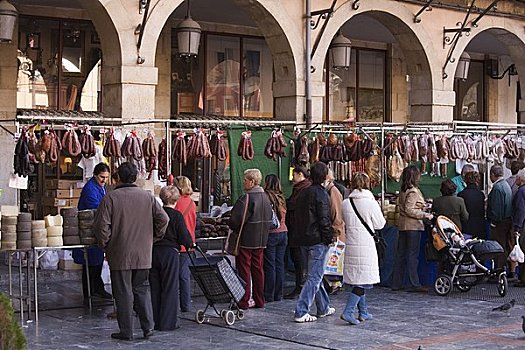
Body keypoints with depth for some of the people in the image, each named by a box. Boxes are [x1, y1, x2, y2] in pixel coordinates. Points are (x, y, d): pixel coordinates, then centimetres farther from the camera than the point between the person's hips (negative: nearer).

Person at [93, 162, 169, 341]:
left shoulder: (111, 197, -8)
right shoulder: (148, 197, 2)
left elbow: (101, 225, -12)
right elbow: (163, 219, 2)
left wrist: (104, 244, 4)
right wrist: (153, 238, 14)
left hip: (120, 254, -3)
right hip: (143, 254, 3)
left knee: (123, 292, 4)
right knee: (142, 289, 15)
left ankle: (126, 331, 8)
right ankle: (148, 327, 10)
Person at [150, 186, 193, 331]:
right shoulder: (176, 215, -10)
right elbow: (184, 237, -10)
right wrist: (190, 244, 9)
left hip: (153, 252, 5)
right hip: (170, 253, -4)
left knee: (155, 288, 11)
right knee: (170, 288, 3)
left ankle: (154, 321, 16)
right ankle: (167, 322, 3)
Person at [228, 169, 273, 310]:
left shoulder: (246, 198, -18)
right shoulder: (265, 197, 7)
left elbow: (235, 219, -20)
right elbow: (269, 219, 15)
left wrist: (231, 225, 0)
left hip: (246, 240, -7)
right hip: (261, 240, 7)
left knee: (244, 271, 0)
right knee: (258, 269, 13)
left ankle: (244, 302, 2)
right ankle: (259, 301, 17)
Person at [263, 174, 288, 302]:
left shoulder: (266, 196, -11)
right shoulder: (281, 198, 8)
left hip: (271, 233, -6)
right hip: (283, 232, 6)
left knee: (270, 266, -1)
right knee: (280, 264, 9)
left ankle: (269, 296, 3)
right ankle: (278, 295, 14)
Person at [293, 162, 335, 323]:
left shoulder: (303, 193, 12)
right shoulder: (321, 193, -14)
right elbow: (324, 219, -18)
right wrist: (330, 237, -9)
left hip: (305, 238, 9)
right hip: (318, 240, -9)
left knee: (315, 275, 18)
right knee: (314, 277, -6)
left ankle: (324, 308, 28)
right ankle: (301, 312, -9)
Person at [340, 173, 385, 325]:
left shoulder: (345, 203, 1)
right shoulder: (371, 203, -10)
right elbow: (380, 224, 0)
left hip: (351, 245, 5)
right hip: (366, 247, -5)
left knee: (356, 279, 14)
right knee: (362, 280, -2)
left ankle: (363, 312, 23)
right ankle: (348, 311, -13)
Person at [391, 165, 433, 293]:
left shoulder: (403, 191, 12)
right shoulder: (413, 191, -14)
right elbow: (409, 210, -19)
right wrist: (425, 215, -16)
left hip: (403, 225, 8)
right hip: (413, 226, -8)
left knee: (400, 254, 10)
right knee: (412, 255, -6)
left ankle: (396, 283, 13)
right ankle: (414, 284, -4)